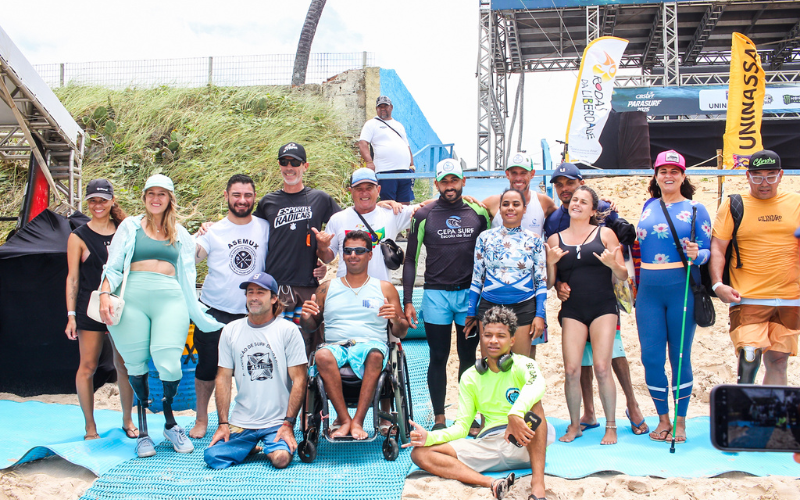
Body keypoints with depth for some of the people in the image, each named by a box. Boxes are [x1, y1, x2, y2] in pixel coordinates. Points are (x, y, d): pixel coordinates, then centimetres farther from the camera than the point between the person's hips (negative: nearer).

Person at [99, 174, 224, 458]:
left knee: (169, 365, -14)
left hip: (170, 299, 0)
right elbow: (113, 266, 10)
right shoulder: (130, 226, 16)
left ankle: (169, 420, 10)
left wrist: (197, 313, 15)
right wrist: (105, 295, -7)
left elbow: (187, 274, 21)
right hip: (133, 299, 0)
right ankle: (142, 428, 15)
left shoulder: (179, 234, 21)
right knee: (135, 364, -1)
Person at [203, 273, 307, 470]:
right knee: (212, 456, -17)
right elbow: (223, 378, 8)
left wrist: (288, 423, -11)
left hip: (277, 421, -2)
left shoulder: (288, 330, -2)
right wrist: (223, 423, 0)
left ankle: (273, 447, 9)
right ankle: (249, 447, 12)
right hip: (240, 422, 3)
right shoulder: (231, 330, 8)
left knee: (280, 458, -26)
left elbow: (299, 380, -4)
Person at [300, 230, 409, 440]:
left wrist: (396, 319, -7)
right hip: (336, 345, 1)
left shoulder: (385, 288, 17)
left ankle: (358, 420, -32)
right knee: (322, 355, -36)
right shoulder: (326, 288, 21)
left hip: (371, 344, -1)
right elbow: (310, 327, 21)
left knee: (375, 354, -38)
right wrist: (306, 317, -2)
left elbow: (401, 333, 16)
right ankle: (344, 419, -29)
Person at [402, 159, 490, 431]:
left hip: (471, 294, 1)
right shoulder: (424, 215, 2)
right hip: (436, 294, -1)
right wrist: (407, 301, -3)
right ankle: (439, 418, 12)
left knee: (468, 357, 7)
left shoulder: (478, 212, 6)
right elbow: (410, 260, 4)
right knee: (438, 358, 3)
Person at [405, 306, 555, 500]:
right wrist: (430, 437, -9)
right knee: (420, 453, -13)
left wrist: (515, 414, -47)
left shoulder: (522, 365, -1)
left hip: (526, 443, -4)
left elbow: (538, 384, -27)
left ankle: (538, 484, -36)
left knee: (533, 403, -32)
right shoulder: (470, 377, 13)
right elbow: (461, 427, 10)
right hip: (488, 444, 4)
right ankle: (492, 484, -33)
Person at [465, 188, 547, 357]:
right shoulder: (485, 237, 3)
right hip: (489, 306, 0)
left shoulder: (534, 241, 3)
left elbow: (541, 281, 5)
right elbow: (476, 278, 8)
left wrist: (540, 315, -3)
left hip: (523, 310, 0)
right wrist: (471, 312, 6)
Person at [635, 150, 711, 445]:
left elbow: (708, 251, -2)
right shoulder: (648, 207, 13)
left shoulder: (695, 209, 3)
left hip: (682, 288, -3)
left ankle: (680, 422, 15)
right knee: (651, 357, 2)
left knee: (680, 356, 2)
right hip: (649, 290, 3)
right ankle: (663, 418, 19)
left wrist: (696, 255, -21)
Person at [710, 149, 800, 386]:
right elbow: (717, 248, -2)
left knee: (778, 361, 7)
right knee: (749, 358, -14)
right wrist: (717, 284, -14)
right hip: (748, 298, -3)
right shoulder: (733, 206, 2)